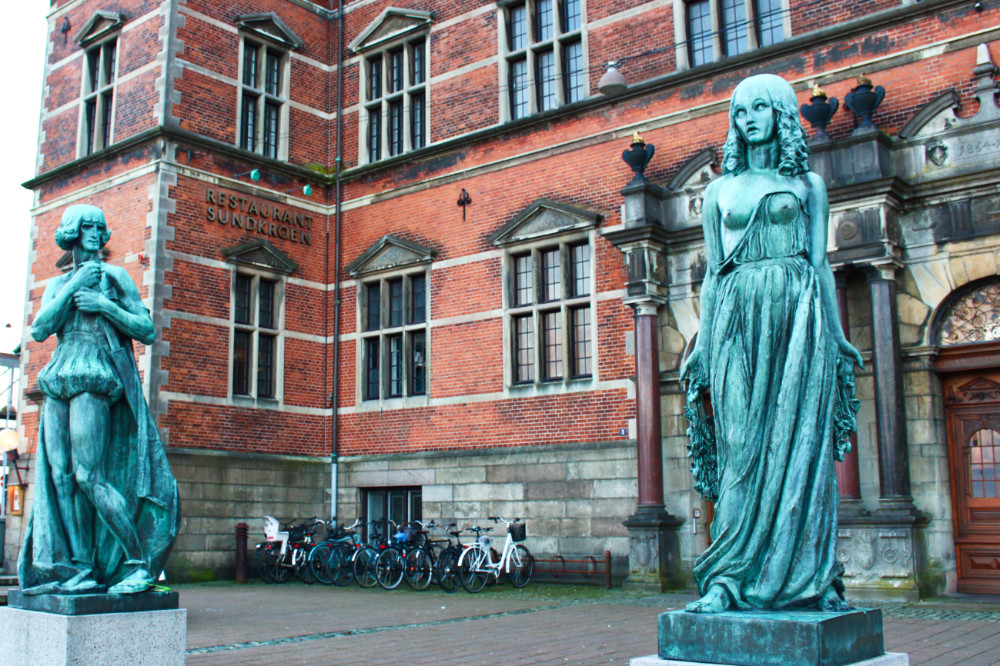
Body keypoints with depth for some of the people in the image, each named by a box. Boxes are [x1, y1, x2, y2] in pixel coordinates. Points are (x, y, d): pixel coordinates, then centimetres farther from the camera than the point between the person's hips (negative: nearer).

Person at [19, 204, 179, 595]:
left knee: (87, 475, -15)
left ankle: (140, 563, -12)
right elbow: (39, 330, 2)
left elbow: (148, 331, 1)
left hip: (94, 380, -6)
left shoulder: (114, 277, 7)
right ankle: (80, 568, -1)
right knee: (59, 476, -3)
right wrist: (73, 285, -2)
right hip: (58, 382, 6)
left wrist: (105, 305, -10)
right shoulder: (56, 285, 20)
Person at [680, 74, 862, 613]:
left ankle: (810, 578, 1)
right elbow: (713, 273, 12)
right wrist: (703, 343, 5)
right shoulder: (720, 190, 16)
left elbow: (821, 263, 8)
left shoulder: (807, 184, 13)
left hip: (797, 314, -1)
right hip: (738, 318, 1)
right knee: (742, 445, -4)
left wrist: (836, 335, 0)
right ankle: (731, 579, -4)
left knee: (799, 443, -5)